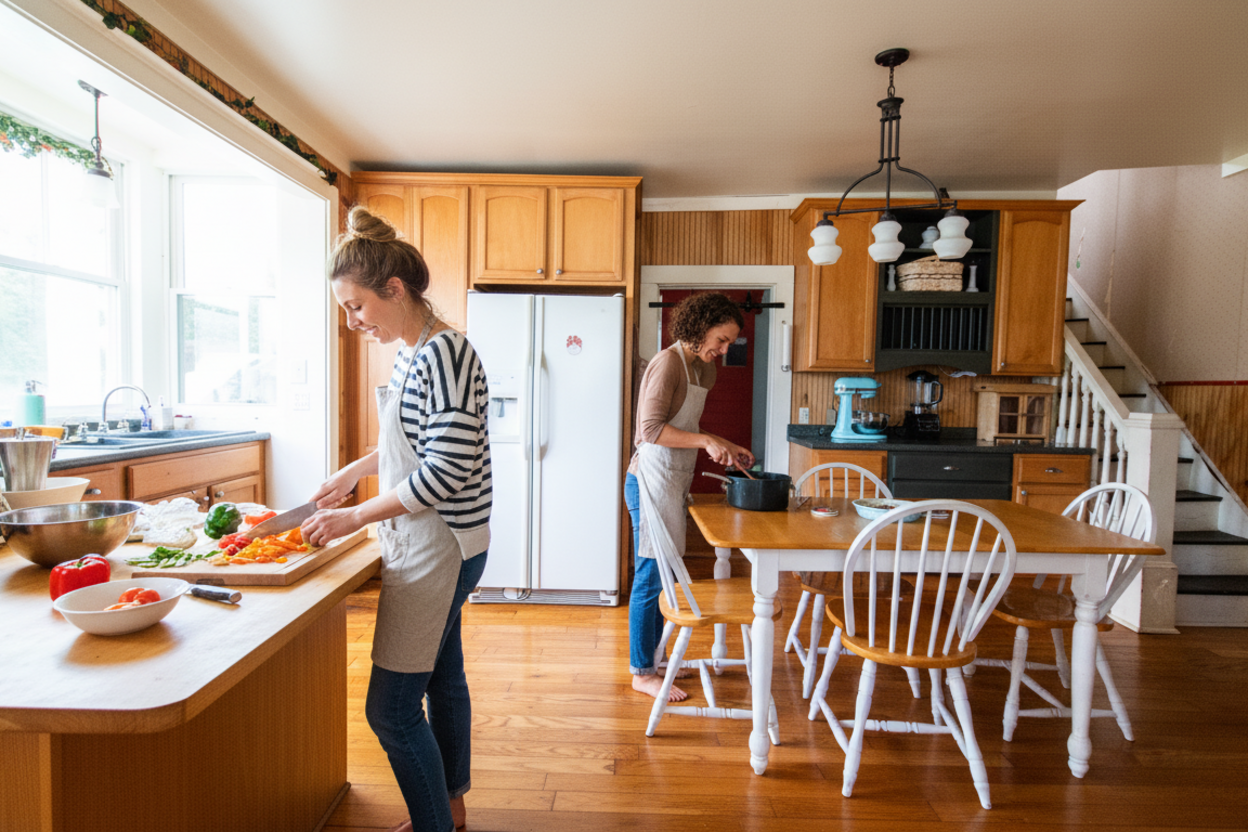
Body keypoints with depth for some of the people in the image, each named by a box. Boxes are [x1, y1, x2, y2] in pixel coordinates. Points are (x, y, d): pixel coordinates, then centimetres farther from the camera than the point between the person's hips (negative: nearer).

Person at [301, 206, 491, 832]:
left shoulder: (445, 354, -21)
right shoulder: (413, 352, 8)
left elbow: (448, 471, -25)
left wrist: (355, 517, -19)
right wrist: (357, 470, 16)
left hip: (439, 549, -10)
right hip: (428, 545, 10)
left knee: (390, 708, 1)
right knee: (442, 677, 23)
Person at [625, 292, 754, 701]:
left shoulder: (700, 368, 14)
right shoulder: (668, 363, -14)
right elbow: (651, 429, -23)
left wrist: (723, 449, 8)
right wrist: (707, 441, -25)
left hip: (673, 480, 9)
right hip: (652, 480, -9)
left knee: (661, 576, 16)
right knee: (651, 577, 0)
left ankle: (651, 656, 31)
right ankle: (642, 672, 15)